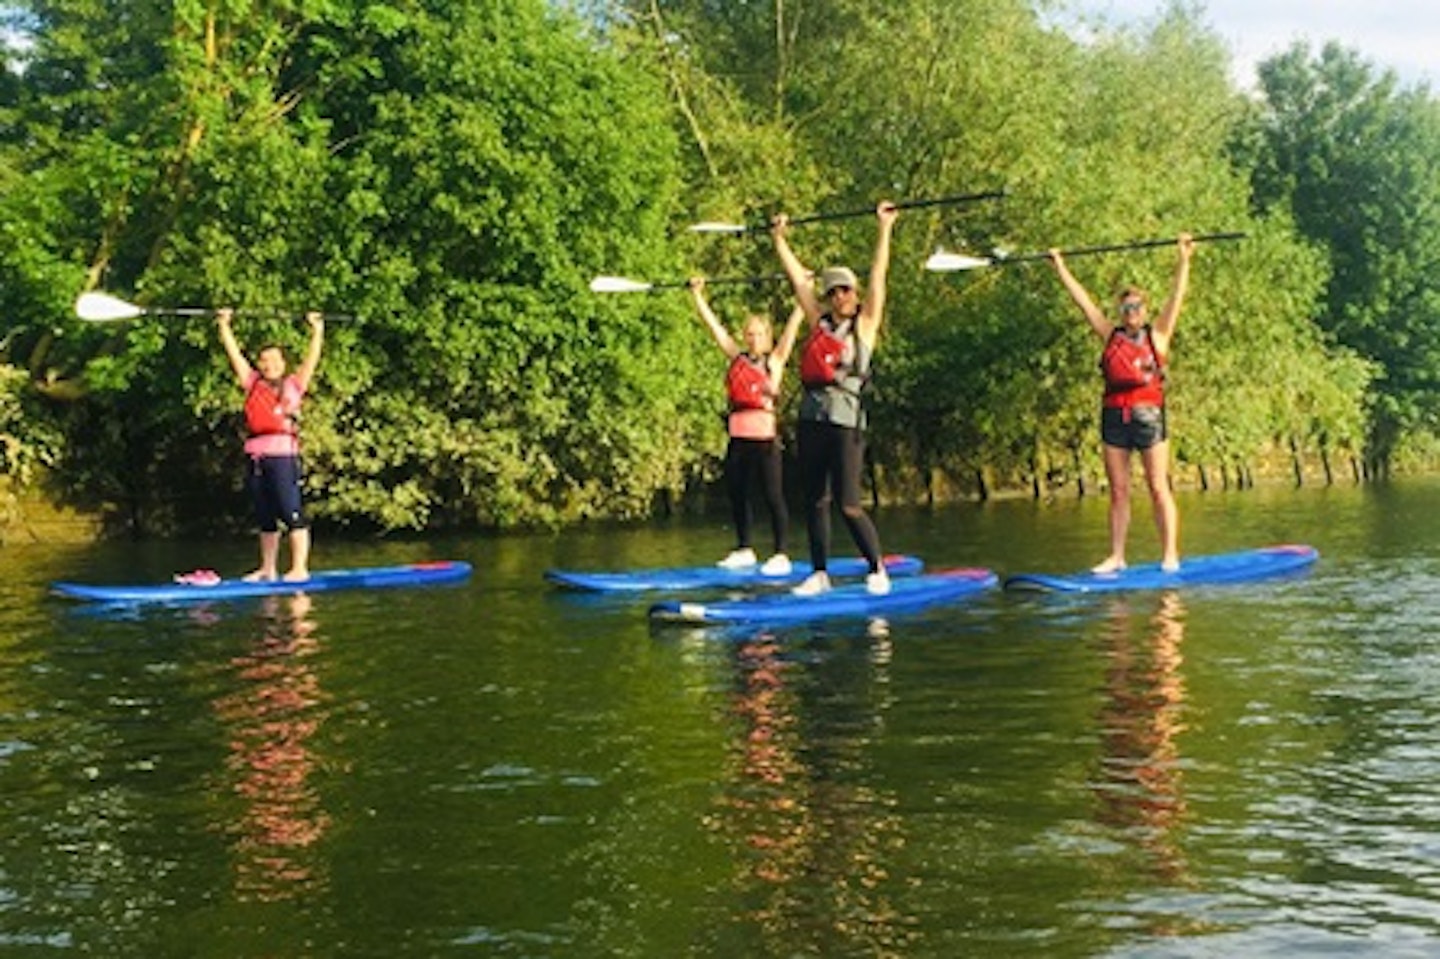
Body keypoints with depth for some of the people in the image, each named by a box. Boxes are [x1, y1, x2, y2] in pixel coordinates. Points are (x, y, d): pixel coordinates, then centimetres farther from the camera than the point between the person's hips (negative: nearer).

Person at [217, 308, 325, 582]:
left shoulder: (293, 385, 8)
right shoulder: (253, 384, 16)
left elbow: (312, 359, 8)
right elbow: (234, 353, 18)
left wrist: (317, 330, 10)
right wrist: (224, 325, 20)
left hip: (283, 455, -4)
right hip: (256, 457, 4)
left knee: (292, 514, -8)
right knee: (265, 518, 11)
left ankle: (299, 569, -8)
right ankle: (268, 569, 17)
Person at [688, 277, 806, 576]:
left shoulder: (774, 360, 2)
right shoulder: (737, 358, 13)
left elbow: (794, 323, -1)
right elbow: (712, 324, 16)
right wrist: (697, 294, 17)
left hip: (765, 436, -5)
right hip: (738, 436, 5)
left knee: (773, 496, -4)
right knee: (736, 493, 11)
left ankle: (780, 555, 0)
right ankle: (744, 550, 24)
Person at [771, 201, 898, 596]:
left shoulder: (865, 323, 3)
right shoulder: (819, 322, 13)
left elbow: (878, 275, -2)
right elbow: (798, 277, 20)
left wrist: (884, 229, -4)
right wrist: (779, 238, 25)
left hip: (845, 419, -5)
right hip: (811, 417, 5)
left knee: (849, 505, -8)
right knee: (814, 502, 7)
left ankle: (877, 570, 6)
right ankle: (819, 574, 15)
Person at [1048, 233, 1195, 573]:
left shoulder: (1157, 335, 5)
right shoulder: (1110, 336, 12)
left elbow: (1177, 296, -2)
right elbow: (1082, 299, 15)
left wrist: (1184, 258, -7)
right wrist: (1060, 266, 18)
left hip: (1148, 415, -3)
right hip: (1114, 416, 4)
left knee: (1159, 488, -2)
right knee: (1118, 491, 5)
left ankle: (1170, 555, -1)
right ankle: (1116, 556, 8)